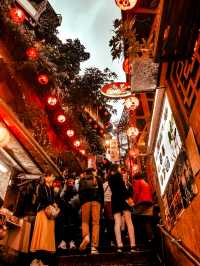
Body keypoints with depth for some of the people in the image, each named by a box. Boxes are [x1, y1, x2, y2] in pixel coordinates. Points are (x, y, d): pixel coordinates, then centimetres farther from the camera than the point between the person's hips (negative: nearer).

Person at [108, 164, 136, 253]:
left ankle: (119, 245, -12)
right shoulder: (117, 175, -2)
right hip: (122, 198, -6)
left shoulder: (110, 178, 17)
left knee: (117, 223, -2)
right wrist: (128, 197, -19)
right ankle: (133, 245, -10)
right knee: (129, 222, -5)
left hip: (114, 200, 6)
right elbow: (122, 187, -15)